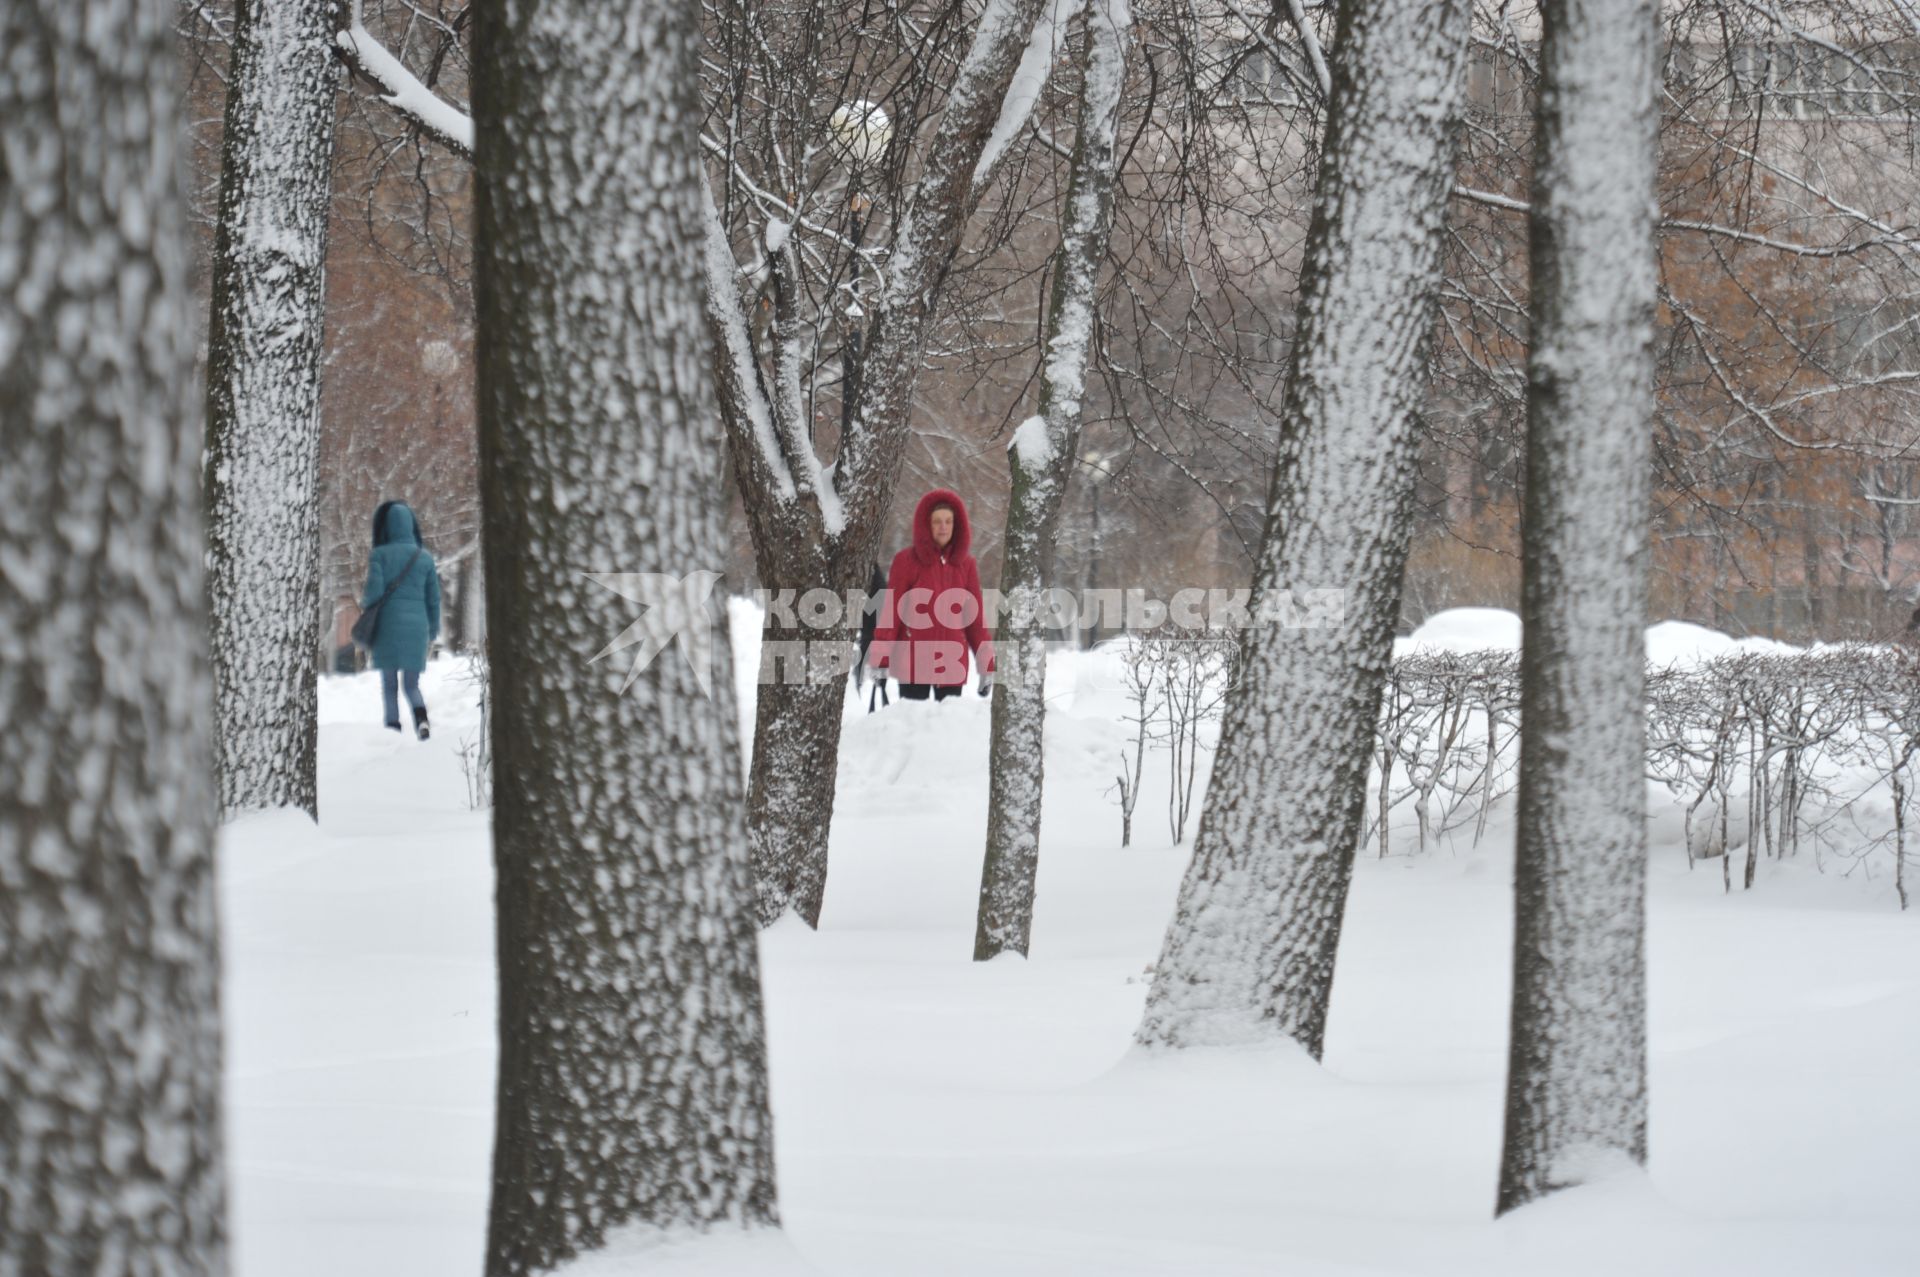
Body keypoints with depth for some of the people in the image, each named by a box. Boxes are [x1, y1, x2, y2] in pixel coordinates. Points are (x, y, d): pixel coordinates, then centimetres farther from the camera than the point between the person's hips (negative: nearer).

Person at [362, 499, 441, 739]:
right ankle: (421, 717, -18)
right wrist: (434, 628, 19)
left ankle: (393, 726, -1)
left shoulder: (379, 555, -6)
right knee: (411, 684, 9)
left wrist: (364, 600, 12)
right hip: (416, 625, 3)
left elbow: (374, 592, -11)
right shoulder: (424, 557, 5)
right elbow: (433, 597, 7)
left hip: (388, 624, -3)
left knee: (389, 683, 7)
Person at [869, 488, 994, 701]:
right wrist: (880, 660, -9)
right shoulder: (906, 561, -3)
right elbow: (891, 612, -4)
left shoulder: (965, 564, 7)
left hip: (952, 665, 3)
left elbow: (976, 617, 10)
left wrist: (987, 665, 7)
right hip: (913, 664, -3)